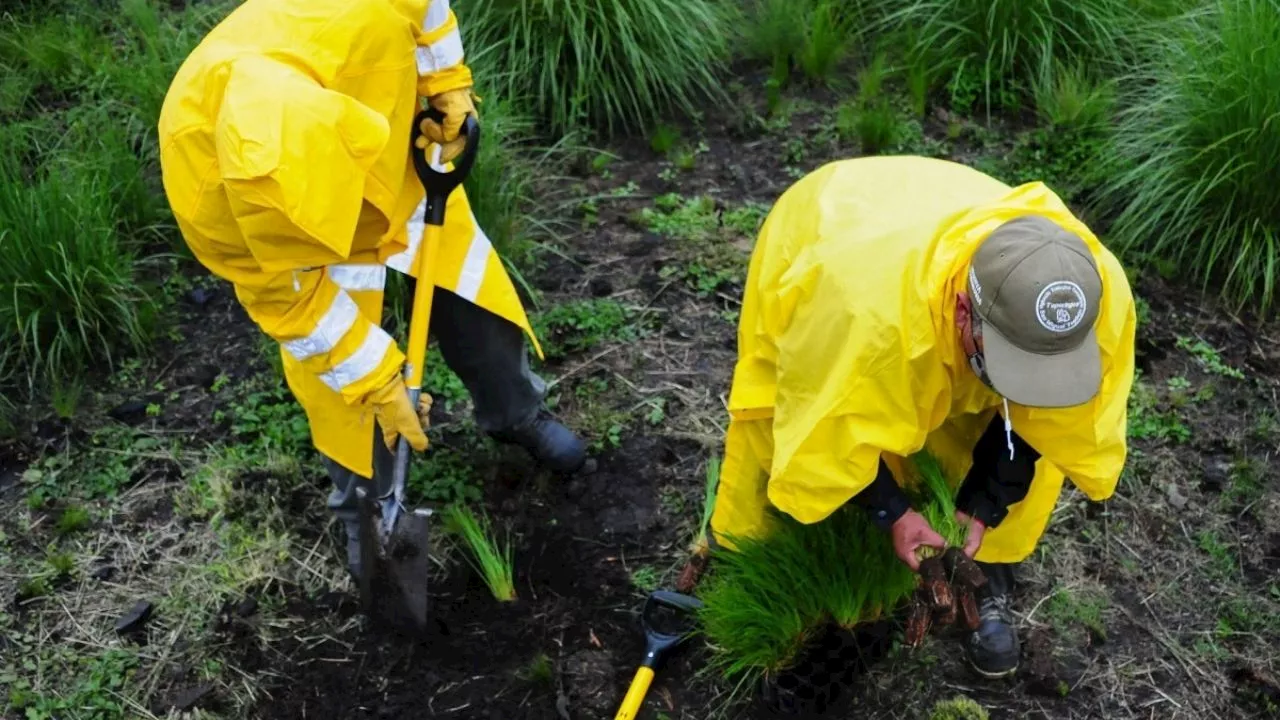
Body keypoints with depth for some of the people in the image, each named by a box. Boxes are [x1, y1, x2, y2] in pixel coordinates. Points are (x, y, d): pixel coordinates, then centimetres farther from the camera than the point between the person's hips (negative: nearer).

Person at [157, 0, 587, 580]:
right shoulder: (209, 195, -41)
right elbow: (286, 297, -25)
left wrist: (448, 83, -17)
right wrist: (376, 379, -20)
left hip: (402, 174, 3)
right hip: (291, 250, -3)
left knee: (480, 305, 16)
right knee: (348, 400, 5)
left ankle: (516, 415, 47)